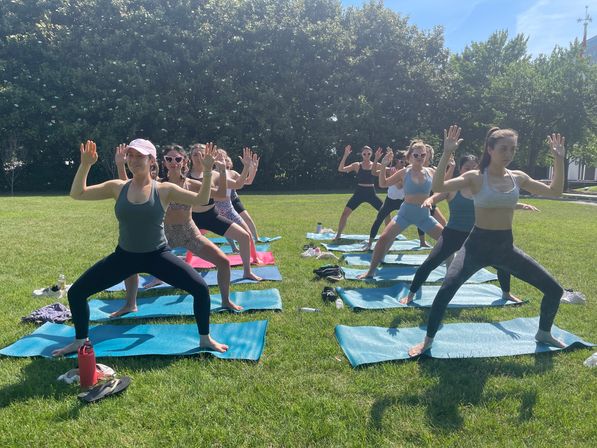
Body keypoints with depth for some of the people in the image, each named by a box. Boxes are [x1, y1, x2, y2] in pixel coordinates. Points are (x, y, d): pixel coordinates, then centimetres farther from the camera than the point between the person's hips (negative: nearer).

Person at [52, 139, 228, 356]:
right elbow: (77, 194, 0)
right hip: (124, 256, 3)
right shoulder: (117, 187, -1)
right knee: (75, 292, 1)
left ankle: (205, 339, 8)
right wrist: (85, 165, -9)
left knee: (200, 288, -17)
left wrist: (207, 172, -23)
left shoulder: (164, 190, -9)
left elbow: (201, 199, -12)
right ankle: (80, 341, 27)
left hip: (158, 255, -2)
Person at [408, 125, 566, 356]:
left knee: (554, 289, 9)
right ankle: (428, 340, -7)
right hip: (478, 244, -5)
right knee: (447, 288, -27)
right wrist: (447, 154, -31)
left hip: (506, 247, 5)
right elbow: (438, 187, -24)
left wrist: (559, 159, 3)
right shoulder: (475, 177, -9)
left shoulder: (518, 177, 4)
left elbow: (555, 191, 11)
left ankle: (544, 332, 37)